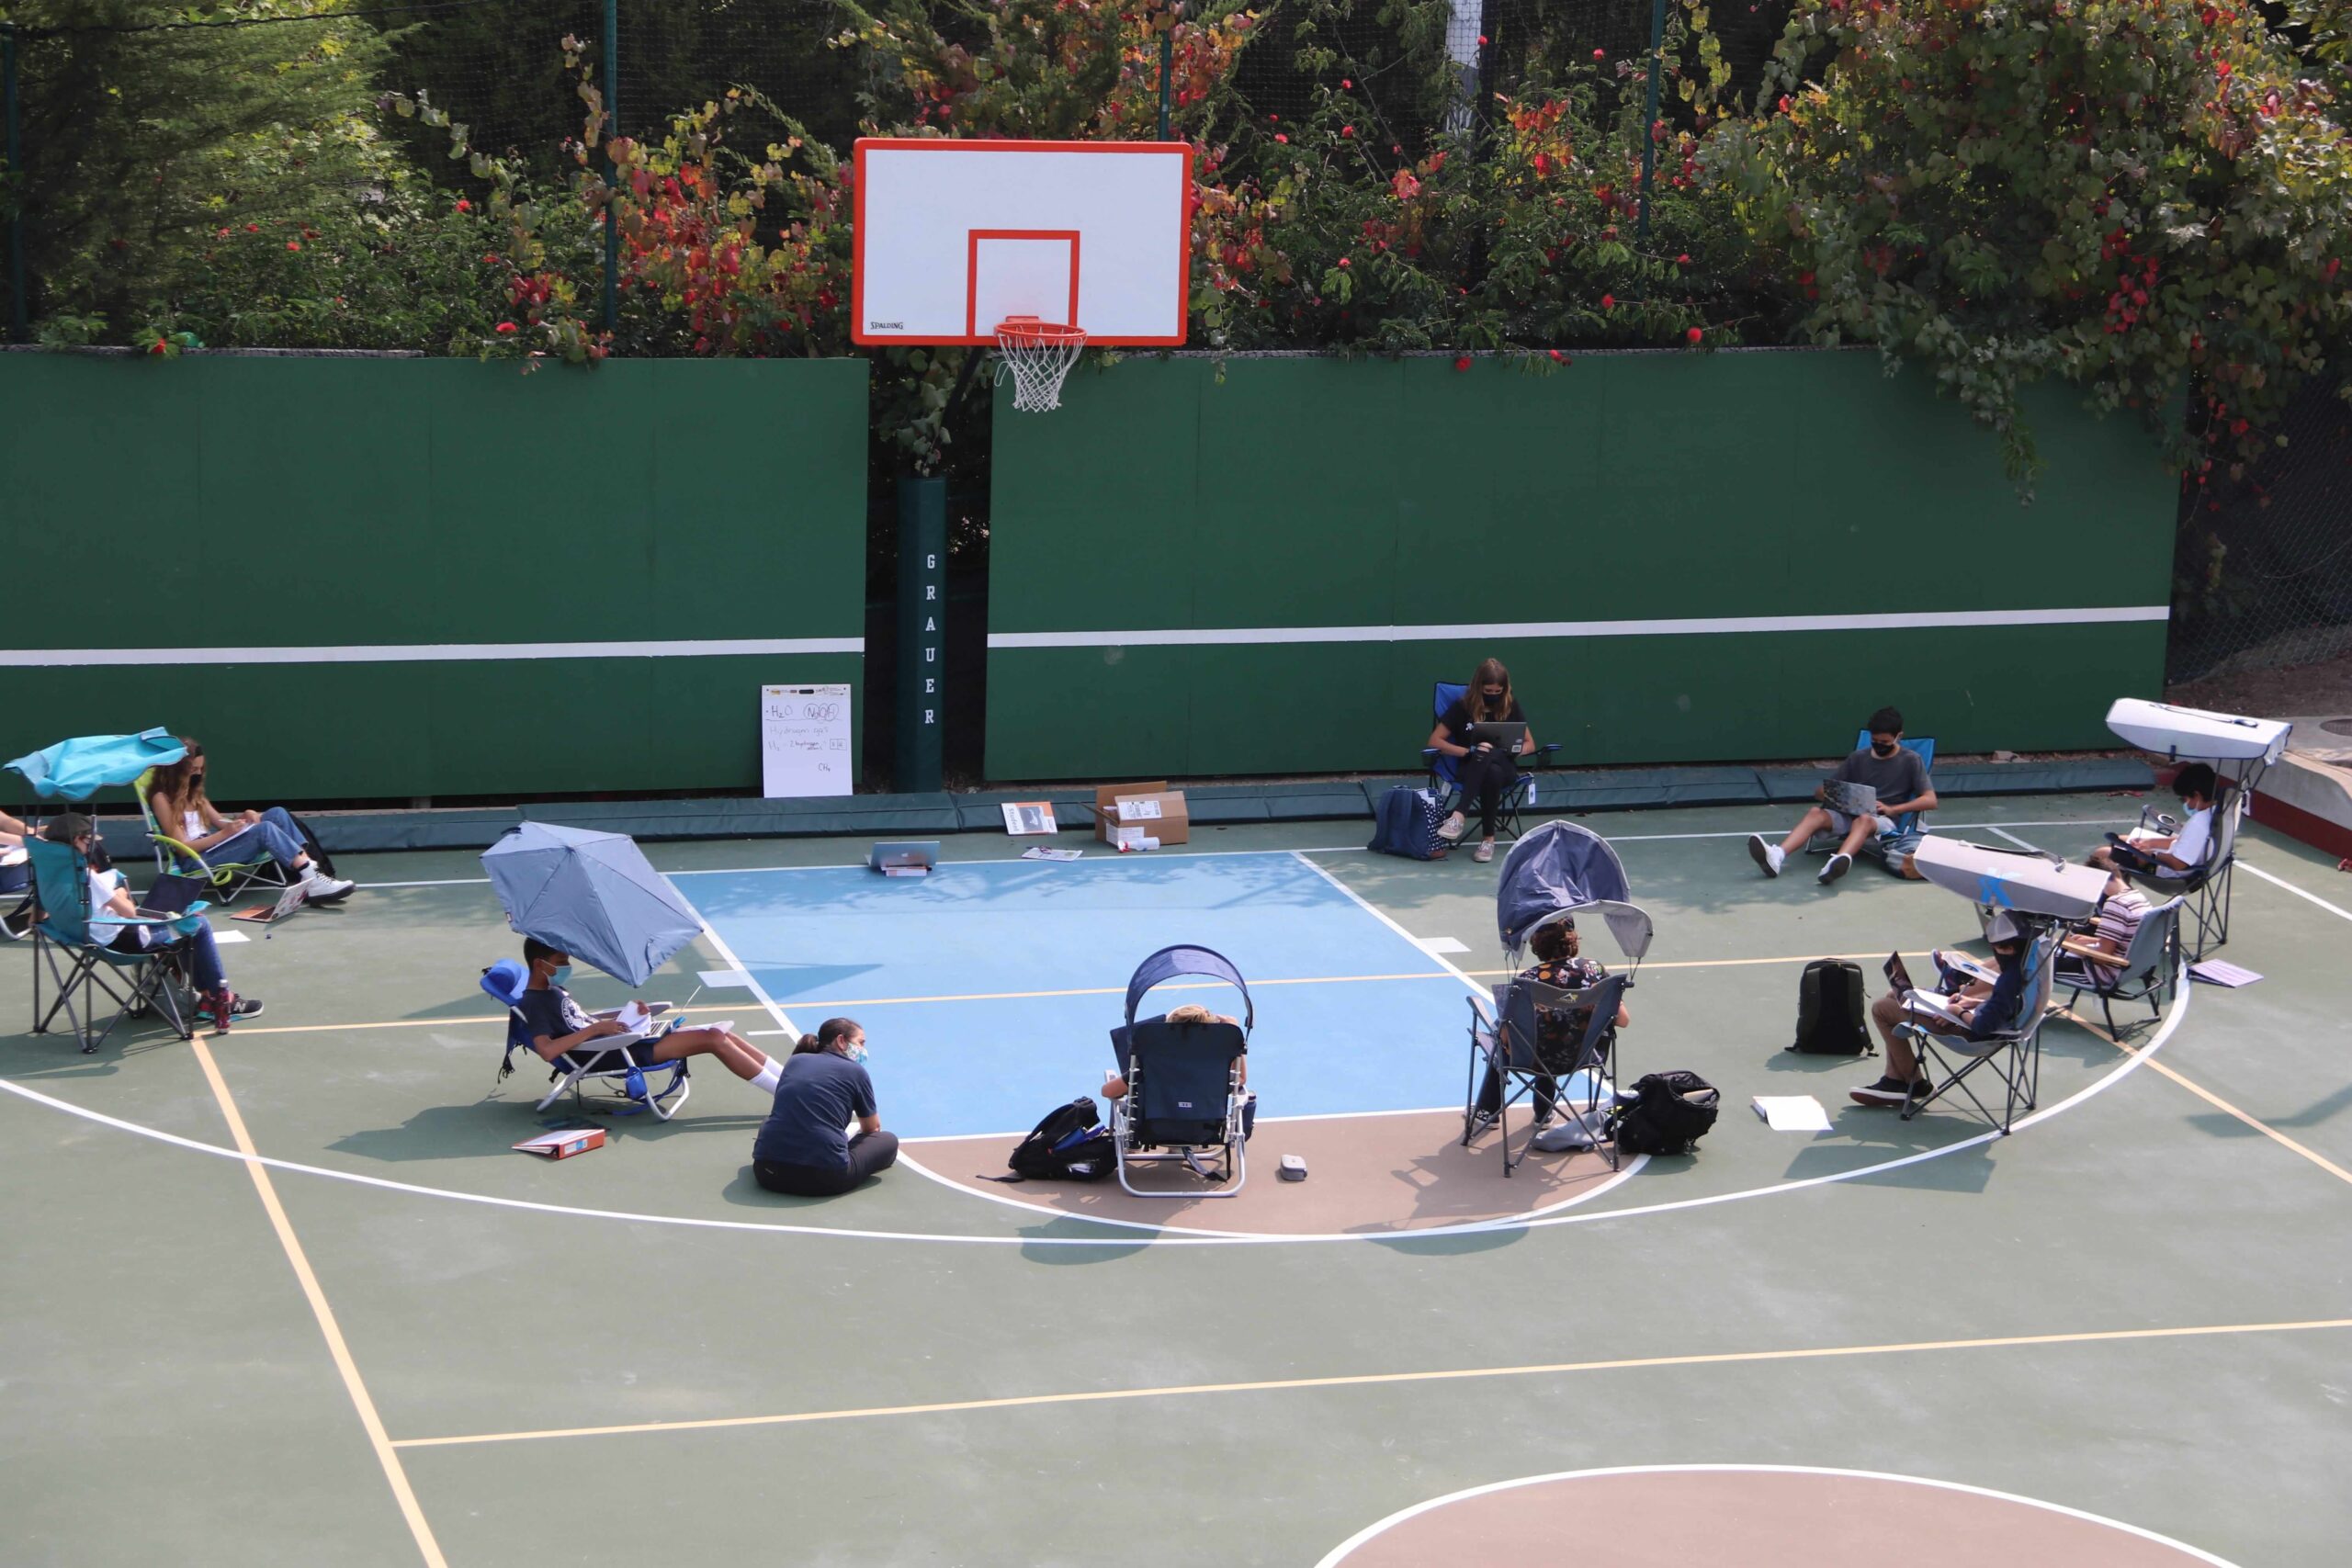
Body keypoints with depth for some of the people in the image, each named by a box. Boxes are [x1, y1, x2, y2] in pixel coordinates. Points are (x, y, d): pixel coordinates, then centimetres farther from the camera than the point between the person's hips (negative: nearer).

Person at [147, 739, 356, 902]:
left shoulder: (193, 792, 23)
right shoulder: (162, 798, -4)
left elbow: (220, 822, 18)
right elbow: (183, 846, -11)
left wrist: (242, 819, -4)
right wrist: (225, 834, -17)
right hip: (198, 859, -8)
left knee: (277, 814, -10)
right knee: (265, 830, -29)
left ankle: (311, 868, -26)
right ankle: (313, 882, -40)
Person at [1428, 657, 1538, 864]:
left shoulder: (1511, 707, 6)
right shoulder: (1463, 707, 1)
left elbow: (1529, 745, 12)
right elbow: (1435, 741, -2)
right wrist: (1469, 751, -15)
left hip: (1504, 767, 1)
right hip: (1470, 769, -1)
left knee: (1488, 755, -38)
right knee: (1491, 773, -40)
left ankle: (1459, 815, -45)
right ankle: (1488, 837, -40)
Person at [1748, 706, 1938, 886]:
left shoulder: (1910, 761, 7)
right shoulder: (1858, 758, 15)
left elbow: (1930, 801, -3)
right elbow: (1819, 791, 16)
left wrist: (1892, 809, -16)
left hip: (1884, 822, -3)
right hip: (1850, 815, 3)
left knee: (1864, 820, -40)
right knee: (1816, 812, -28)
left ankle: (1840, 861, -71)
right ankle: (1776, 856, -54)